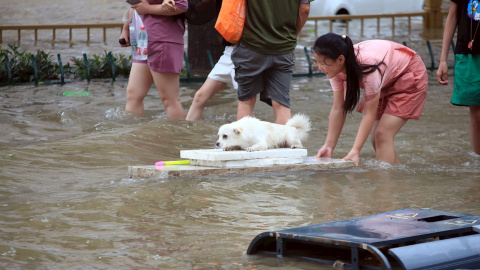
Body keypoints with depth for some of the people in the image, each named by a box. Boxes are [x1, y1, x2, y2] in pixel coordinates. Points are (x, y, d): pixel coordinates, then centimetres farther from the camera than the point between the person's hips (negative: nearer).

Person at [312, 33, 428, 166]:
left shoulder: (368, 67, -41)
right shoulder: (337, 67, -20)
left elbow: (370, 114, -34)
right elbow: (338, 109, -16)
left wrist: (355, 150, -37)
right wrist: (329, 146, -20)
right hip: (387, 82, 7)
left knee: (382, 135, -19)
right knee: (376, 139, 3)